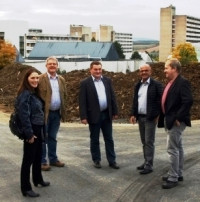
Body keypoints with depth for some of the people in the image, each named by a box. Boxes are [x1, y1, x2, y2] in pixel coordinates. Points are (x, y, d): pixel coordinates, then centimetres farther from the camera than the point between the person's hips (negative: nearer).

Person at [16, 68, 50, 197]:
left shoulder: (35, 93, 10)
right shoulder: (25, 94, -18)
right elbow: (24, 115, -22)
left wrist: (41, 130, 14)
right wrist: (29, 133, -22)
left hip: (38, 129, 9)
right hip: (31, 130, -9)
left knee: (38, 156, 21)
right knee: (28, 158, -2)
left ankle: (38, 179, 37)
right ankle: (26, 188, 7)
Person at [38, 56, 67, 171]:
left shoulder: (61, 80, 10)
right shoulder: (41, 79, -8)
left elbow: (64, 95, 15)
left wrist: (63, 110, 10)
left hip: (57, 113, 5)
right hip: (45, 113, -5)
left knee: (53, 137, 15)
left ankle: (53, 159, 25)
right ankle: (42, 161, 9)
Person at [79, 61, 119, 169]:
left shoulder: (107, 80, 6)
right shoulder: (85, 83, -6)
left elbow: (112, 97, 9)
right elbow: (82, 101, -9)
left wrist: (114, 112, 7)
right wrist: (83, 116, -14)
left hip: (106, 114, 4)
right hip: (94, 115, -3)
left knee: (109, 139, 9)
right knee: (95, 140, 8)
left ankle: (112, 160, 16)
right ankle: (96, 160, 21)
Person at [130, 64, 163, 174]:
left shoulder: (156, 84, -7)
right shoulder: (137, 85, 12)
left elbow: (160, 101, -10)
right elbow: (135, 100, 14)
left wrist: (158, 115, -14)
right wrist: (133, 114, 4)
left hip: (150, 117, -6)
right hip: (140, 117, 7)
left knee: (149, 141, -4)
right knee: (144, 141, 13)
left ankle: (149, 165, 1)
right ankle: (146, 162, 22)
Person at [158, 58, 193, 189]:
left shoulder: (182, 82, -16)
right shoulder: (171, 83, 13)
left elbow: (188, 101, -26)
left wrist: (178, 117, -23)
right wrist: (166, 118, 13)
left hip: (176, 121, -10)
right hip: (171, 121, 10)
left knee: (172, 149, -7)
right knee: (178, 148, 16)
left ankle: (173, 178, 0)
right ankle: (178, 174, 25)